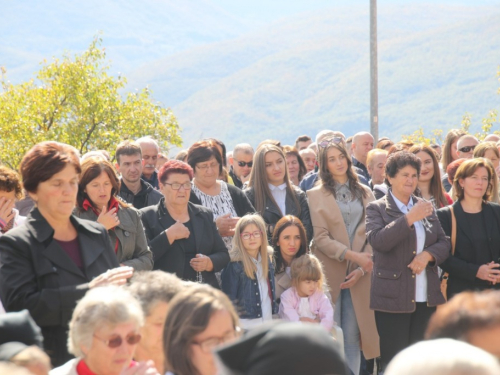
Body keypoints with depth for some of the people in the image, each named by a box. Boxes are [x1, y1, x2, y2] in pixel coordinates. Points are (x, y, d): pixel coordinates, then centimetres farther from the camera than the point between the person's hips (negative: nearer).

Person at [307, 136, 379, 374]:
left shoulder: (364, 193, 12)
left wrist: (362, 268, -7)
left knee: (353, 336, 2)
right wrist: (352, 255, -15)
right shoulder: (316, 195, 3)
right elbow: (320, 237, -6)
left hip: (358, 275, 2)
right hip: (330, 273, -2)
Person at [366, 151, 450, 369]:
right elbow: (377, 240, -17)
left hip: (426, 299, 5)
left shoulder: (426, 208, 13)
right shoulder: (377, 209, -1)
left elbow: (444, 244, 13)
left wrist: (428, 254, -9)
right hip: (393, 300, -5)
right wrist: (409, 218, -22)